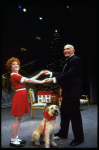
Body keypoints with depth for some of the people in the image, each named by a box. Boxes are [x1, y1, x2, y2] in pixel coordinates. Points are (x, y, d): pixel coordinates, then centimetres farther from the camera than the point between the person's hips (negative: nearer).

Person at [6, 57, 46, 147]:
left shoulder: (18, 76, 16)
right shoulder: (14, 76, -13)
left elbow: (30, 79, 14)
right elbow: (29, 81, -16)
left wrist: (40, 74, 11)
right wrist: (42, 82, -14)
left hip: (22, 97, 10)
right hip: (19, 97, -10)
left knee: (19, 119, 13)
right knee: (17, 119, -3)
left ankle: (16, 138, 22)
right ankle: (13, 141, 8)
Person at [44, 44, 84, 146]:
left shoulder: (76, 60, -13)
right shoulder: (68, 61, 18)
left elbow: (69, 74, -25)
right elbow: (63, 74, 21)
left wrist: (54, 79, -26)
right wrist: (51, 73, 20)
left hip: (73, 92, -10)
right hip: (67, 92, 11)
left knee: (75, 114, -2)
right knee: (64, 112, 19)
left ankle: (79, 138, 13)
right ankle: (63, 133, 35)